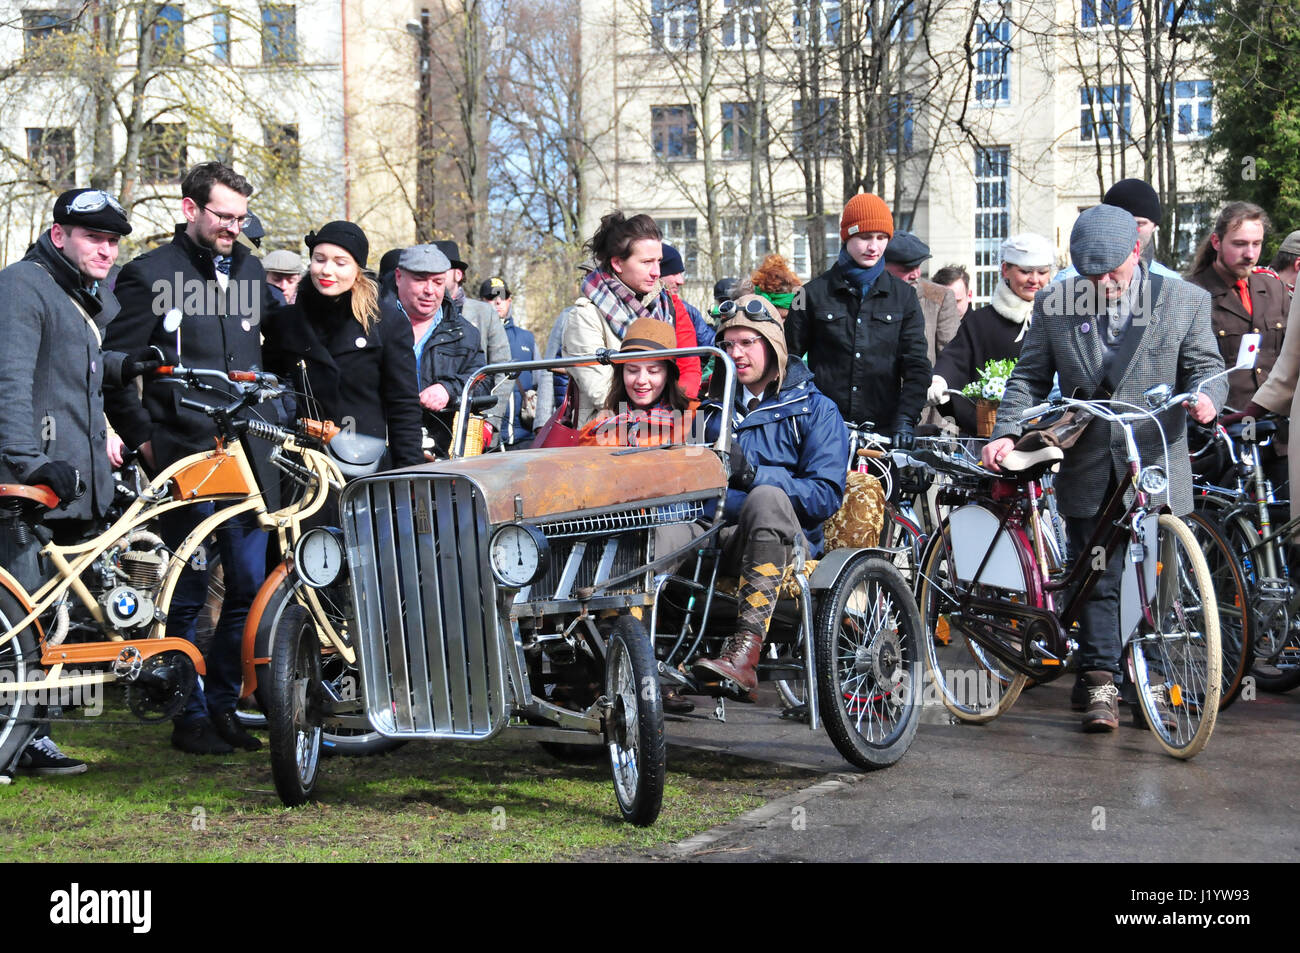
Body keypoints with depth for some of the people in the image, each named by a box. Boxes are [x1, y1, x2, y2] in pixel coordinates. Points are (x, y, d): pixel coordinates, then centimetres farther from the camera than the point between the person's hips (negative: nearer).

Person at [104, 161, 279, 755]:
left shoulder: (250, 270, 15)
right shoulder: (150, 276, -1)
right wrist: (141, 436, -4)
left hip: (250, 454, 5)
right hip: (185, 455, -5)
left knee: (249, 588, 6)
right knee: (189, 594, 0)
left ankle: (222, 703, 18)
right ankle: (190, 717, 9)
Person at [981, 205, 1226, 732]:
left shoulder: (1185, 301, 2)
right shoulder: (1055, 304, 5)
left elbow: (1207, 366, 4)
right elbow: (1029, 377, 8)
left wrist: (1205, 396, -20)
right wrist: (1006, 432, -7)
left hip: (1154, 464, -1)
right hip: (1087, 470, 1)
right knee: (1096, 579, 1)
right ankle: (1100, 684, 7)